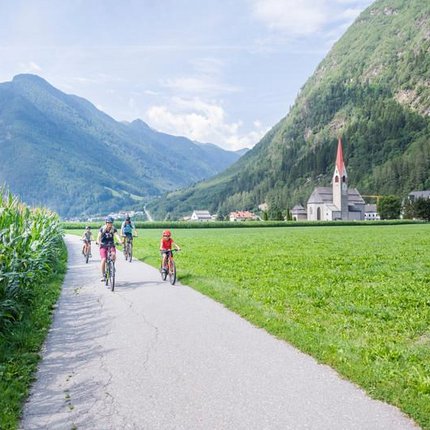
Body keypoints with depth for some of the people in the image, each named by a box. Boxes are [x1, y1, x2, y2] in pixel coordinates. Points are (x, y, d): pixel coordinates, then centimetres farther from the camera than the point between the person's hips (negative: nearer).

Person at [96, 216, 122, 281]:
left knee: (113, 254, -30)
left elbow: (117, 236, -20)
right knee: (104, 259, -19)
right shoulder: (102, 229, -7)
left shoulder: (114, 229, -4)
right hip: (103, 246, -1)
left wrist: (120, 241, -40)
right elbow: (98, 238, -14)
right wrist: (99, 242, -36)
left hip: (111, 245, 1)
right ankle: (103, 275, -8)